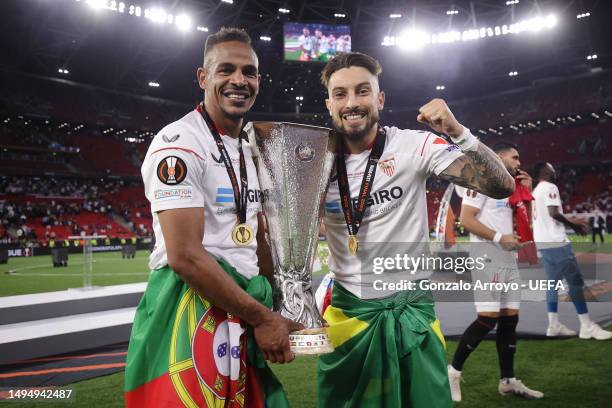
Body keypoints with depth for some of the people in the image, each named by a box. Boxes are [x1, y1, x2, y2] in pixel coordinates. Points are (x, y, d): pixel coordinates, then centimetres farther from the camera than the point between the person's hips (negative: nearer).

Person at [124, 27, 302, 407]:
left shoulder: (251, 150, 14)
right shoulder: (178, 144, -14)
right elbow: (185, 257, -20)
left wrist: (275, 311, 14)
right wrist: (261, 317, -14)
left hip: (243, 303, 8)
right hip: (191, 308, -8)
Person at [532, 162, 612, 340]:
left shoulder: (536, 191, 19)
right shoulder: (550, 187, -8)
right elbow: (553, 213, -20)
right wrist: (574, 225, -9)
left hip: (542, 241, 10)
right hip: (555, 241, -9)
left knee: (553, 281, 10)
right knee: (576, 280, -6)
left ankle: (554, 325, 8)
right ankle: (587, 326, -7)